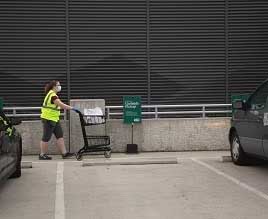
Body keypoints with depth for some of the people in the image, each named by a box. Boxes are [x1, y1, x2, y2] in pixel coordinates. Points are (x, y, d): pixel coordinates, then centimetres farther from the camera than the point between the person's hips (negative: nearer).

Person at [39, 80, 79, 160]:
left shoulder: (52, 94, 12)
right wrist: (72, 108, -26)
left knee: (60, 136, 7)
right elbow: (61, 105, -28)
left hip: (54, 119, 10)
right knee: (46, 137, -1)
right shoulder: (52, 95, -20)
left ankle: (64, 153, 7)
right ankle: (42, 155, 9)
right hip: (48, 119, -10)